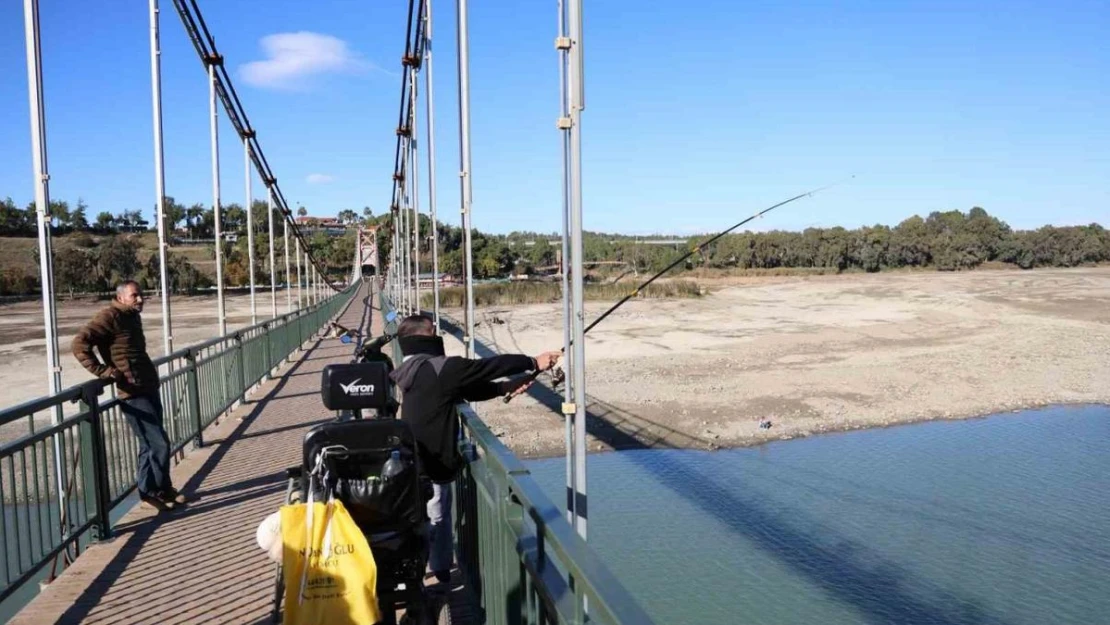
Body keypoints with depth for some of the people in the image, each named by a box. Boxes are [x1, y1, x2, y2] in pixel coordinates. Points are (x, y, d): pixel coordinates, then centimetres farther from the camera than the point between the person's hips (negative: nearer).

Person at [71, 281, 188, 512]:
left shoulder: (133, 317, 16)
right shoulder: (110, 317, -11)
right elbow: (80, 343, -19)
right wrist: (103, 371, -20)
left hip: (148, 389, 9)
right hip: (134, 393, -9)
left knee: (149, 444, 16)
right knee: (159, 443, -7)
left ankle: (149, 491, 26)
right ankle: (157, 491, 7)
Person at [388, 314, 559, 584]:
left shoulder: (414, 371, 10)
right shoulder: (439, 368, -20)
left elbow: (470, 388, 11)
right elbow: (487, 367, -16)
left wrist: (508, 387, 5)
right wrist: (533, 362, -7)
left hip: (417, 461, 9)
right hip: (432, 463, -9)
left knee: (439, 517, 23)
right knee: (433, 520, 3)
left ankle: (440, 569, 35)